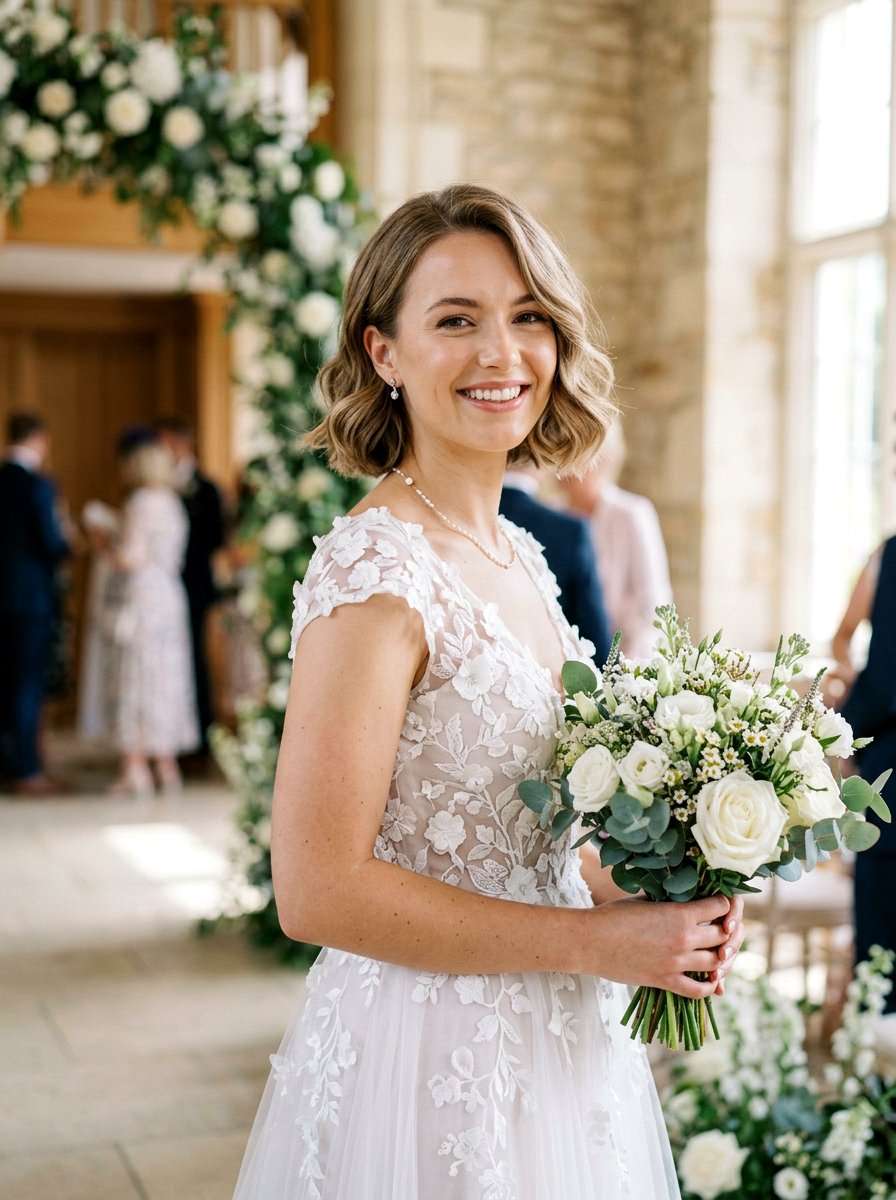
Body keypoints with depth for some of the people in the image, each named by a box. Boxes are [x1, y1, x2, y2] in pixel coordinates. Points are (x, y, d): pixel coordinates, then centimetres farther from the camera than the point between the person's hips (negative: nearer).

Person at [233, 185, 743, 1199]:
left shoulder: (517, 554, 4)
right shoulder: (374, 570, -20)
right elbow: (319, 889, -22)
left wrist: (647, 907, -3)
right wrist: (596, 939, -18)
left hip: (553, 1040, 8)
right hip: (435, 1062, -7)